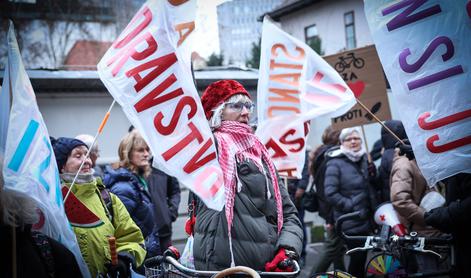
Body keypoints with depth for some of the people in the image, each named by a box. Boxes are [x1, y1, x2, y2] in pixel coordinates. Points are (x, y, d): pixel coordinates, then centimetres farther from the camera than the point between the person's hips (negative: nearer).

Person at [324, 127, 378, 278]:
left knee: (361, 258, 13)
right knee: (358, 258, -6)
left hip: (365, 219, 6)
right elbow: (330, 193, -16)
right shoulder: (335, 164, -9)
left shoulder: (364, 160, 11)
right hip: (351, 222, -6)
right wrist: (350, 206, -19)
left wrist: (373, 175, 2)